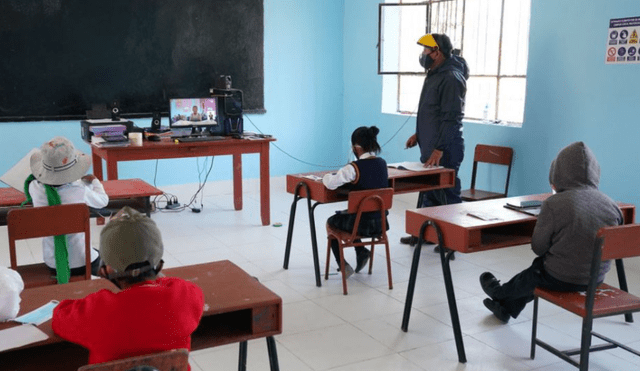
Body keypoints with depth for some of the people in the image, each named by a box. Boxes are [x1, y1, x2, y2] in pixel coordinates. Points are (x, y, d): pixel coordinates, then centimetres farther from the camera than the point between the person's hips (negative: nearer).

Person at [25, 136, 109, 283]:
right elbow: (103, 200, -2)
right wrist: (94, 181, 17)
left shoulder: (36, 188, -14)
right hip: (81, 264, -3)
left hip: (52, 264, 4)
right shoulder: (80, 191, -21)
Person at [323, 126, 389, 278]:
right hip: (380, 221, 6)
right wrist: (343, 174, 10)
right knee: (343, 216, 34)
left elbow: (330, 183, -21)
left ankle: (343, 265, 19)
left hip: (362, 223, -6)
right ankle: (361, 251, 21)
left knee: (331, 222, 26)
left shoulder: (354, 168, -21)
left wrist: (327, 176, 1)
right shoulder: (382, 163, 0)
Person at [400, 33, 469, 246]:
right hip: (430, 147, 10)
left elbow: (451, 118, -23)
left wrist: (439, 149, -25)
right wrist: (419, 134, 21)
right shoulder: (434, 74, 15)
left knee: (446, 194, -2)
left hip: (444, 151, -10)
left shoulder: (451, 78, -18)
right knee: (429, 191, 17)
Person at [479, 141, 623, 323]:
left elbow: (538, 247, -14)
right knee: (537, 271, 30)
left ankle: (500, 293, 56)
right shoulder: (611, 205, -7)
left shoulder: (553, 204, -21)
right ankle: (507, 307, 48)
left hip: (561, 278, -5)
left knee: (532, 275, 28)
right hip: (596, 279, 5)